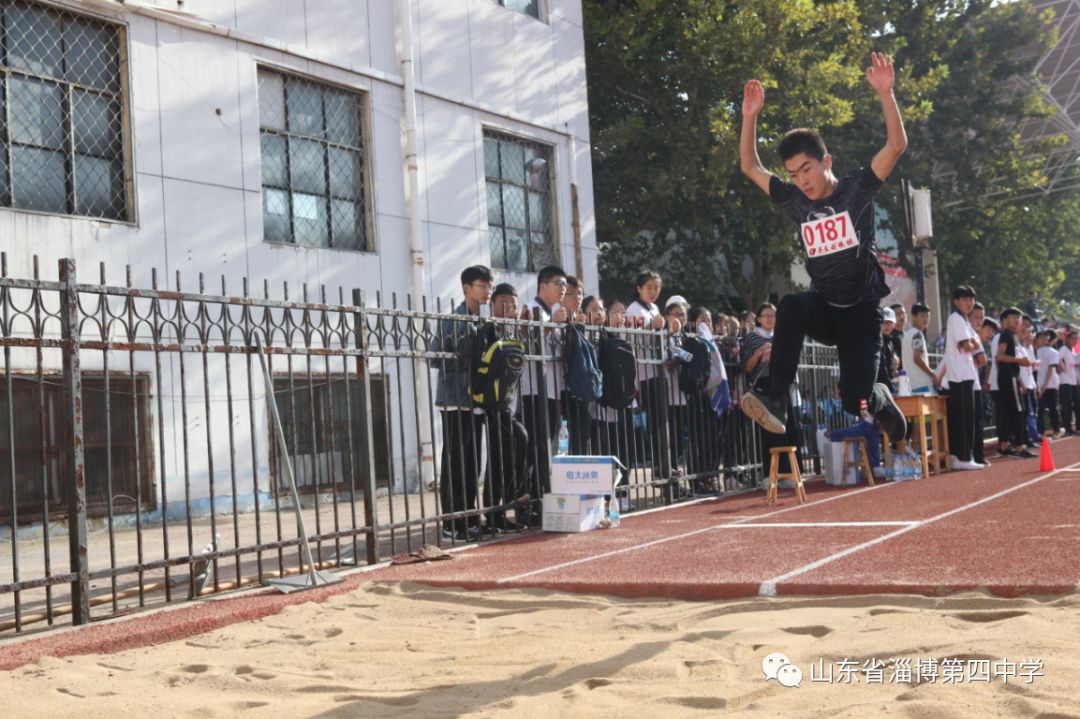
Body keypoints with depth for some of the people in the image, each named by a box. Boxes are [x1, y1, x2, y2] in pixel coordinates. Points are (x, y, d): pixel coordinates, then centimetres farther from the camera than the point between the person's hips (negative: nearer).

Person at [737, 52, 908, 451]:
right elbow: (750, 167, 8)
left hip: (861, 313, -2)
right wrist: (750, 116, -3)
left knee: (855, 399, -12)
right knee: (790, 306, -33)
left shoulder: (857, 189, -4)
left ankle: (883, 400, 27)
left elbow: (896, 144, -14)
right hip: (824, 309, 2)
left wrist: (885, 93, -25)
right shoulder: (795, 202, 5)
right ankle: (776, 402, -38)